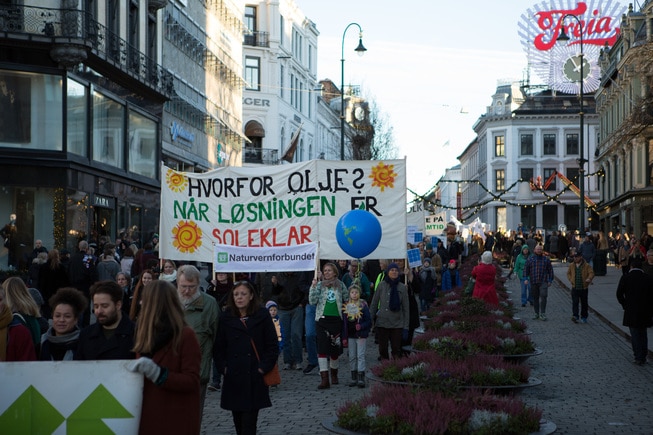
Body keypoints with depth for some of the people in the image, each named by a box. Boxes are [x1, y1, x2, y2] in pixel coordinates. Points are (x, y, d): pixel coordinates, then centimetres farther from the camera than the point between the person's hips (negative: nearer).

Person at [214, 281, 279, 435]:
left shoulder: (262, 316, -1)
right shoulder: (226, 318, 5)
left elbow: (272, 345, 1)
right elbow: (218, 347, 9)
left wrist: (264, 367, -7)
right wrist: (223, 367, -1)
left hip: (254, 377, -3)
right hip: (233, 377, 3)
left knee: (249, 418, -8)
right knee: (237, 417, 7)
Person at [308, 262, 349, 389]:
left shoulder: (340, 285, 5)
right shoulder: (320, 285, 2)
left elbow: (348, 300, 14)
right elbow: (312, 301, -8)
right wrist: (313, 287, -16)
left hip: (336, 320, 1)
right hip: (322, 320, -1)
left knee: (335, 348, 10)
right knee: (322, 349, -10)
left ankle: (334, 374, 32)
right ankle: (324, 379, -12)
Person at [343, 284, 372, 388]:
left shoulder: (363, 306, -5)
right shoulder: (346, 306, 4)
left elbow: (369, 321, -2)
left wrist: (361, 326, -19)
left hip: (361, 335, -4)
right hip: (350, 335, 4)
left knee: (360, 356, -6)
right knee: (352, 357, 8)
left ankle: (361, 378, -5)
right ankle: (354, 378, 15)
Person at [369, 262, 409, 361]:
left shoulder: (402, 287, 2)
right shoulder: (382, 285, 2)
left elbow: (406, 308, 4)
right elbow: (374, 304, 7)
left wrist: (406, 326, 0)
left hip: (397, 324, 0)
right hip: (382, 322, 0)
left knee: (396, 350, -1)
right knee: (383, 349, 6)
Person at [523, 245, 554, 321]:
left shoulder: (546, 259, 6)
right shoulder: (530, 259, 7)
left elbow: (550, 270, 10)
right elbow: (526, 269, 8)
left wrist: (550, 280, 5)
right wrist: (526, 278, -1)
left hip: (543, 282, -2)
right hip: (533, 282, 2)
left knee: (543, 296, -14)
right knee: (535, 298, 7)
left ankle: (542, 314, -10)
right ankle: (536, 313, 17)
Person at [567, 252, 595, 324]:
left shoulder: (586, 266, -4)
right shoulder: (571, 265, 6)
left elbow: (591, 273, -11)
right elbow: (568, 273, 19)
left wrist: (589, 278, -32)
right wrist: (571, 280, 3)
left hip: (584, 288, -1)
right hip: (575, 288, 1)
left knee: (584, 303, 9)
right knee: (575, 302, -11)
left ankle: (584, 317, 20)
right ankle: (575, 316, -16)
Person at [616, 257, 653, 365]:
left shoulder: (625, 278, -6)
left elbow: (619, 294, -5)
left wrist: (625, 305, 9)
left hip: (631, 311, -2)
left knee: (635, 335, 6)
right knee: (643, 334, 18)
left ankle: (639, 357, 5)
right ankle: (643, 356, 23)